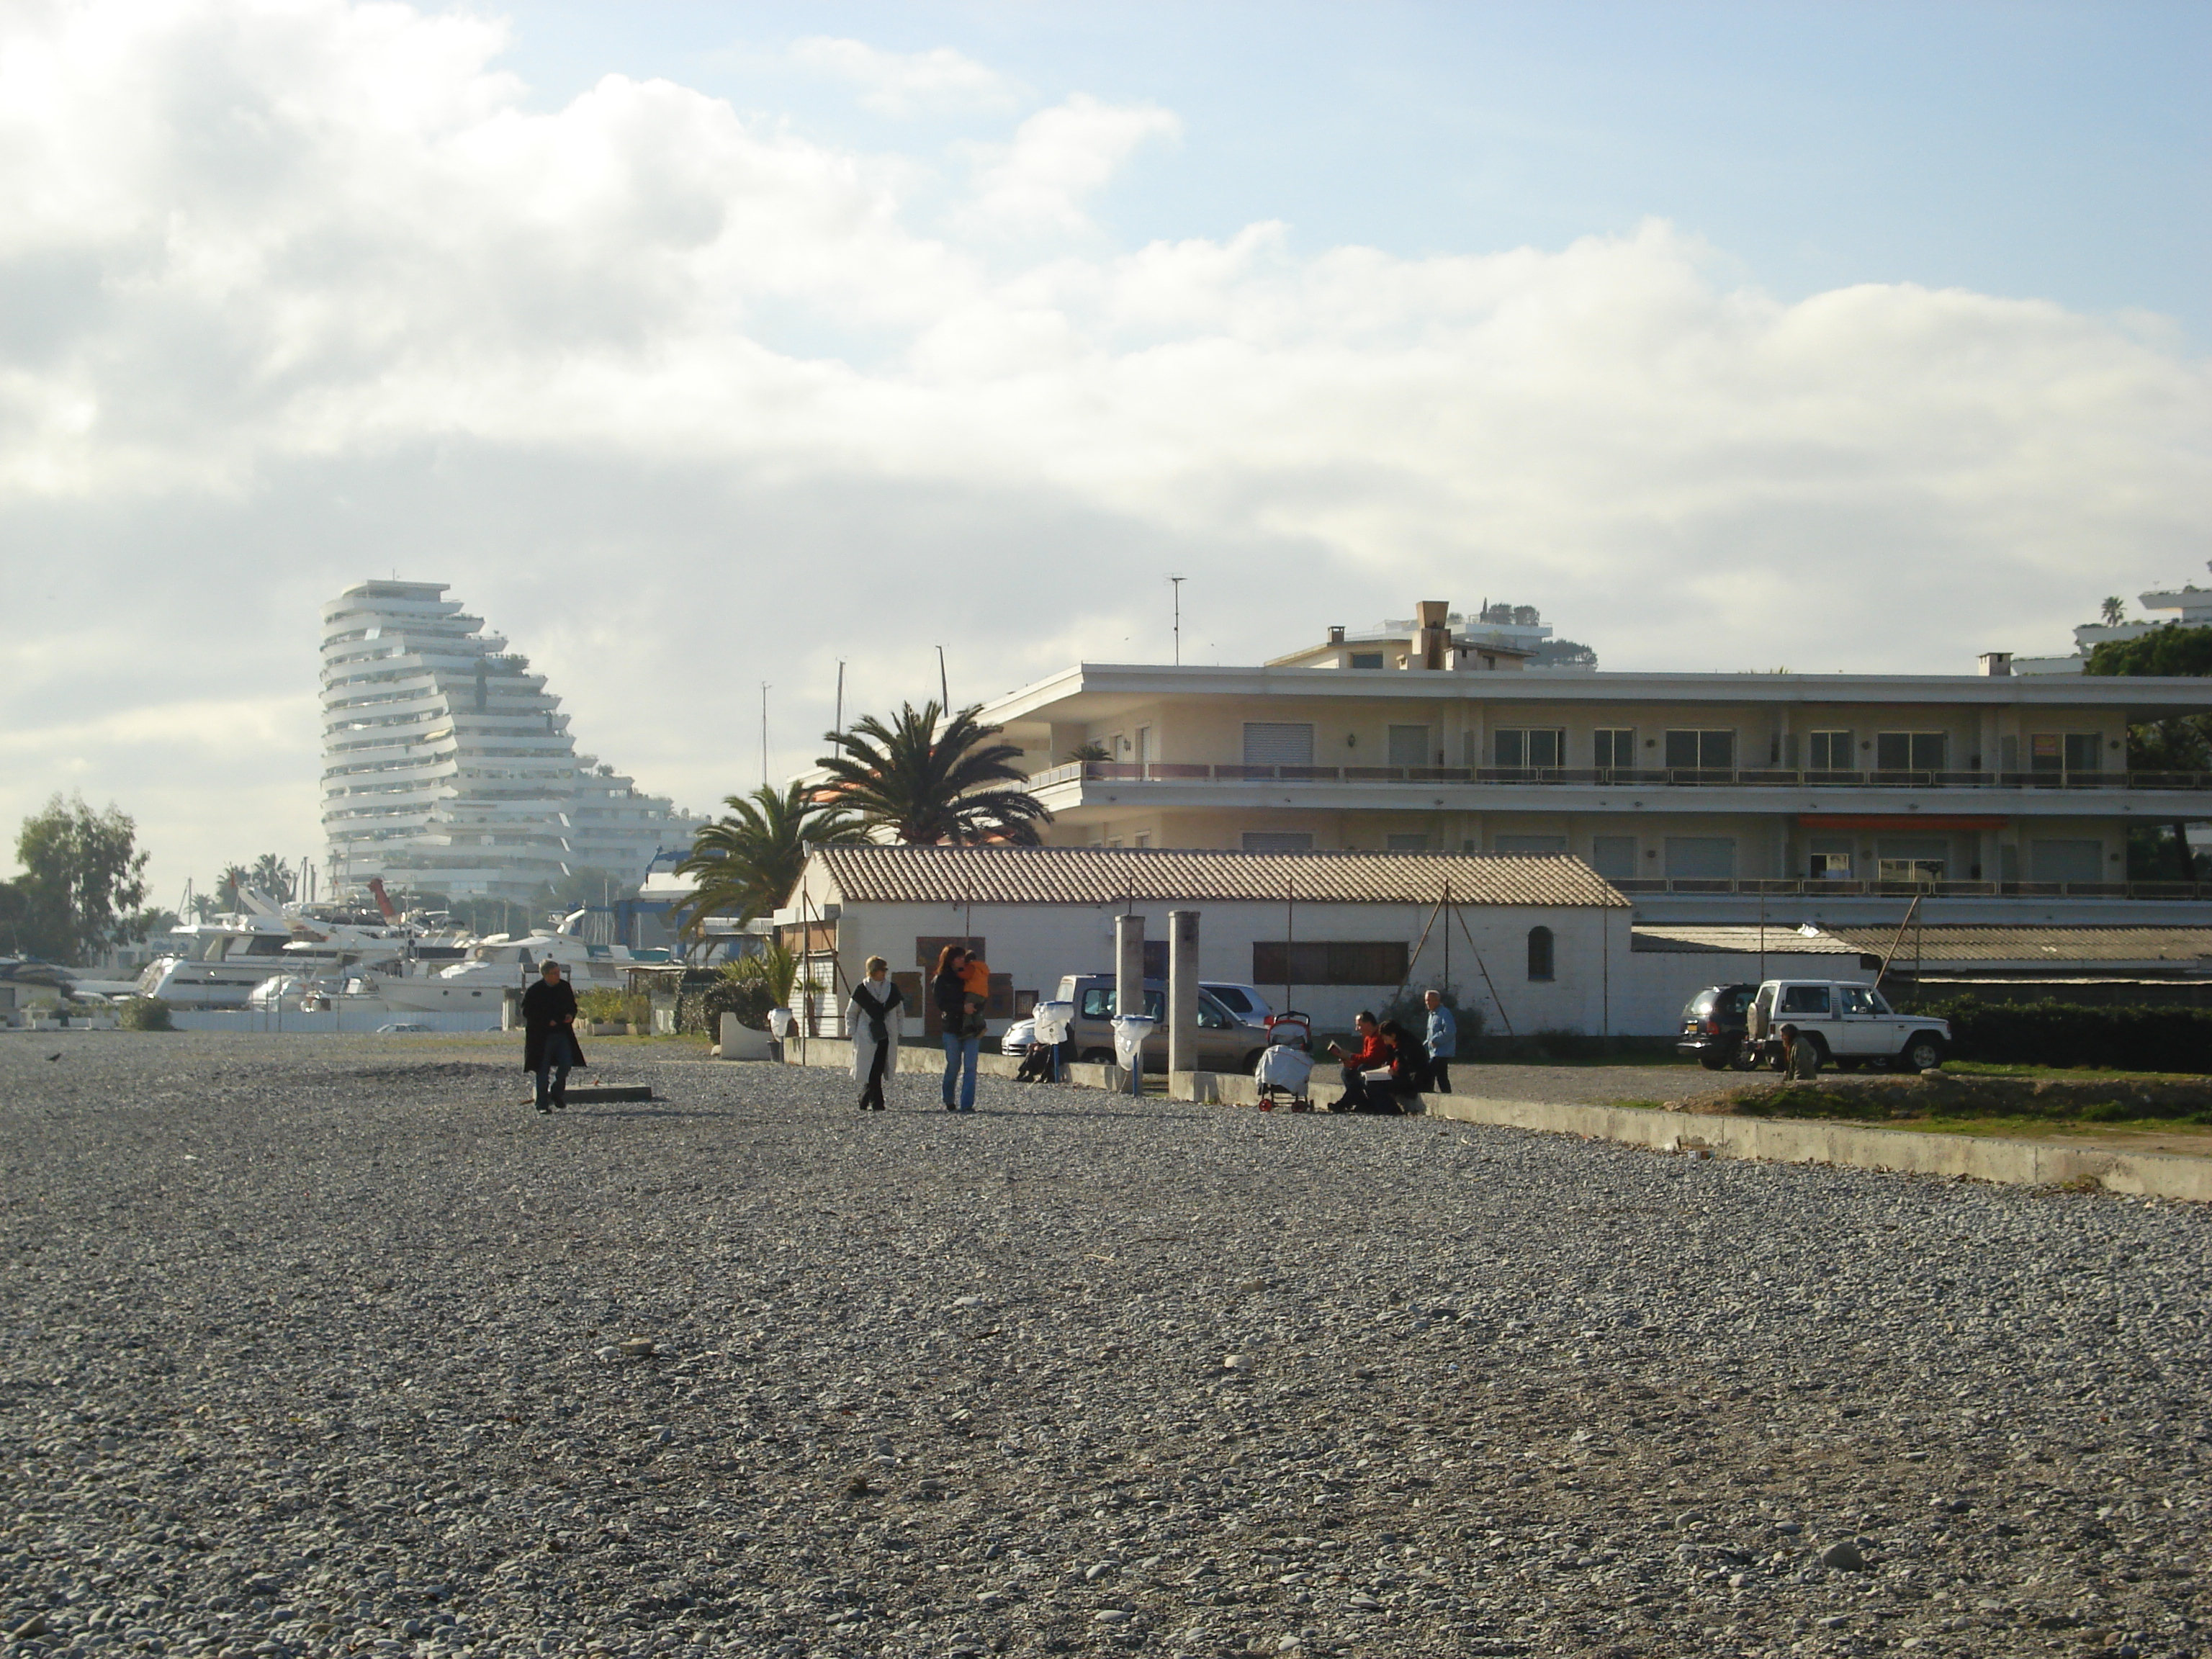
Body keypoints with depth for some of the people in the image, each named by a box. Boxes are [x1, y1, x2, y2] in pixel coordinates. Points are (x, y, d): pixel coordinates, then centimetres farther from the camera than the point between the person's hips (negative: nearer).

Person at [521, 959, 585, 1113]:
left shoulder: (565, 987, 7)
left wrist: (571, 1016, -4)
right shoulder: (534, 991, -7)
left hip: (563, 1034, 4)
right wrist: (546, 1022, -18)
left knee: (565, 1065, -5)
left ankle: (557, 1097, 16)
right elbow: (528, 1013, -7)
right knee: (543, 1071, 1)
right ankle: (543, 1105, 6)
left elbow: (572, 1006, 19)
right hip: (542, 1036, -4)